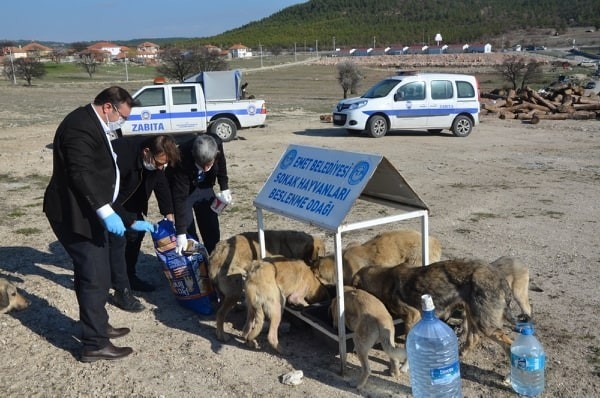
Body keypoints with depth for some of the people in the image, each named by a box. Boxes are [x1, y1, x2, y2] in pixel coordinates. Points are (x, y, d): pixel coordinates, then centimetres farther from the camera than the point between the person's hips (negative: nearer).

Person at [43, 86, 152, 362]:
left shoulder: (91, 124, 15)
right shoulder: (80, 126, -19)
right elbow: (81, 174, -27)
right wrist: (106, 212, -30)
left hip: (87, 213, 11)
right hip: (75, 215, -11)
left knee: (95, 274, 18)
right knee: (95, 278, -6)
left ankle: (98, 326, 31)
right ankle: (95, 344, 3)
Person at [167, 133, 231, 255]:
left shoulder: (216, 144, -30)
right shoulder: (182, 160, -40)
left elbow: (221, 164, -4)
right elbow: (180, 198, -37)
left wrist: (224, 188, -4)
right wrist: (181, 232, -38)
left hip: (204, 186, 4)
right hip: (182, 188, -4)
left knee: (212, 228, 6)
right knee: (188, 230, -11)